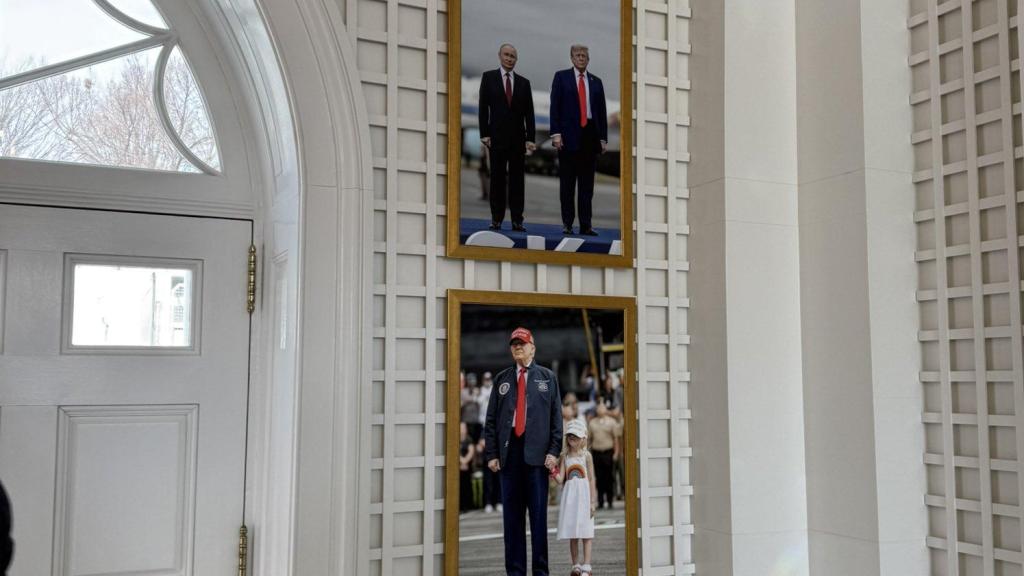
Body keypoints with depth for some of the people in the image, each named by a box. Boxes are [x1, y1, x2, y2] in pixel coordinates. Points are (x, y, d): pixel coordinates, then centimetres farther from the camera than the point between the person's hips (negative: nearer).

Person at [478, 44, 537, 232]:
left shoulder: (524, 83, 10)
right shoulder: (488, 77, 5)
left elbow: (529, 113, 7)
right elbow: (483, 108, 1)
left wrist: (531, 138, -1)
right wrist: (484, 134, -6)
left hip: (518, 137, 2)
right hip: (497, 137, -2)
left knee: (517, 179, 1)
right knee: (497, 178, 1)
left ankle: (517, 220, 3)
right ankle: (496, 219, 6)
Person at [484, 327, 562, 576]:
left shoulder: (548, 377, 9)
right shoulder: (502, 378, 13)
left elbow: (556, 417, 4)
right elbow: (491, 419, 10)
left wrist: (554, 451, -6)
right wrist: (491, 453, 2)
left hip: (536, 452, -2)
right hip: (509, 451, 2)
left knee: (538, 514, 2)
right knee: (511, 514, 4)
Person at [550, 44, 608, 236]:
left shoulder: (596, 82, 14)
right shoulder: (561, 77, 6)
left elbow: (602, 111, 13)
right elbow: (555, 107, -1)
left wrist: (603, 138, 6)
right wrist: (556, 133, -10)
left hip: (590, 134, 3)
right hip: (569, 135, -3)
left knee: (587, 183, 3)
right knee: (567, 182, 2)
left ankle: (586, 225, 6)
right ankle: (567, 223, 7)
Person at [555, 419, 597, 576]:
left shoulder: (586, 455, -1)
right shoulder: (564, 456, 5)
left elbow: (591, 479, -1)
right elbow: (560, 479, 0)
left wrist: (592, 502, -5)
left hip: (583, 496, -3)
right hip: (569, 496, 3)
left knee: (586, 533, -3)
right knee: (572, 535, 7)